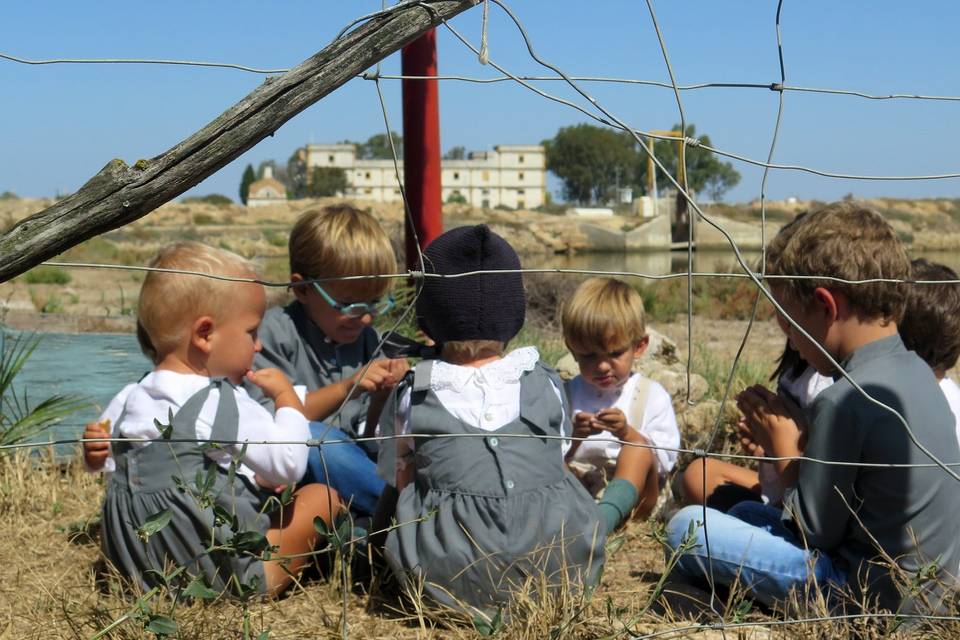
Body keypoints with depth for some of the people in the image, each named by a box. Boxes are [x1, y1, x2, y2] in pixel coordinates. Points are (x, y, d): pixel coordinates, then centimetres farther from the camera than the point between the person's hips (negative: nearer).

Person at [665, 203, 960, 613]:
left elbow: (815, 533, -15)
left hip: (872, 597, -10)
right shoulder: (914, 369, 4)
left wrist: (784, 454, -2)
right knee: (745, 513, 24)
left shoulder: (844, 400, -24)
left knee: (687, 526, -12)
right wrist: (792, 450, 2)